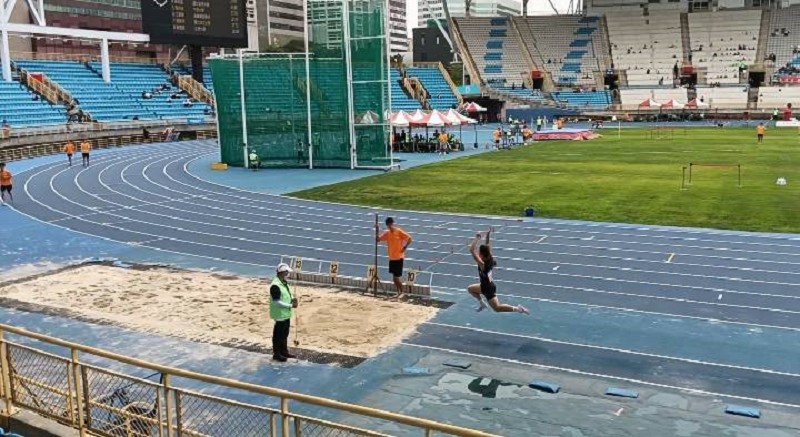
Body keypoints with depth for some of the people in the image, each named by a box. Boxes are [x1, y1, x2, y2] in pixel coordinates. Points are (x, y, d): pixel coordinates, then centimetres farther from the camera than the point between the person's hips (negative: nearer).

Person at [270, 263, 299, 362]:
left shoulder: (284, 283, 7)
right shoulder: (275, 285, -23)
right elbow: (277, 302, -25)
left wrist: (292, 299, -1)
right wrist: (290, 305, -22)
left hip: (286, 314, 9)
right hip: (280, 315, -9)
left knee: (285, 334, 20)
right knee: (278, 335, 4)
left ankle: (284, 352, 33)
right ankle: (276, 354, 15)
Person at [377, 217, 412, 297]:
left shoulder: (399, 231, -12)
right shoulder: (387, 233, 5)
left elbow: (409, 238, -12)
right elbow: (378, 239, 3)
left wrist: (404, 248, -15)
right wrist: (377, 230, -8)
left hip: (399, 257, -6)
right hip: (391, 257, 6)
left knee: (397, 276, -5)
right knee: (394, 276, 11)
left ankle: (401, 292, 11)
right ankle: (398, 292, 22)